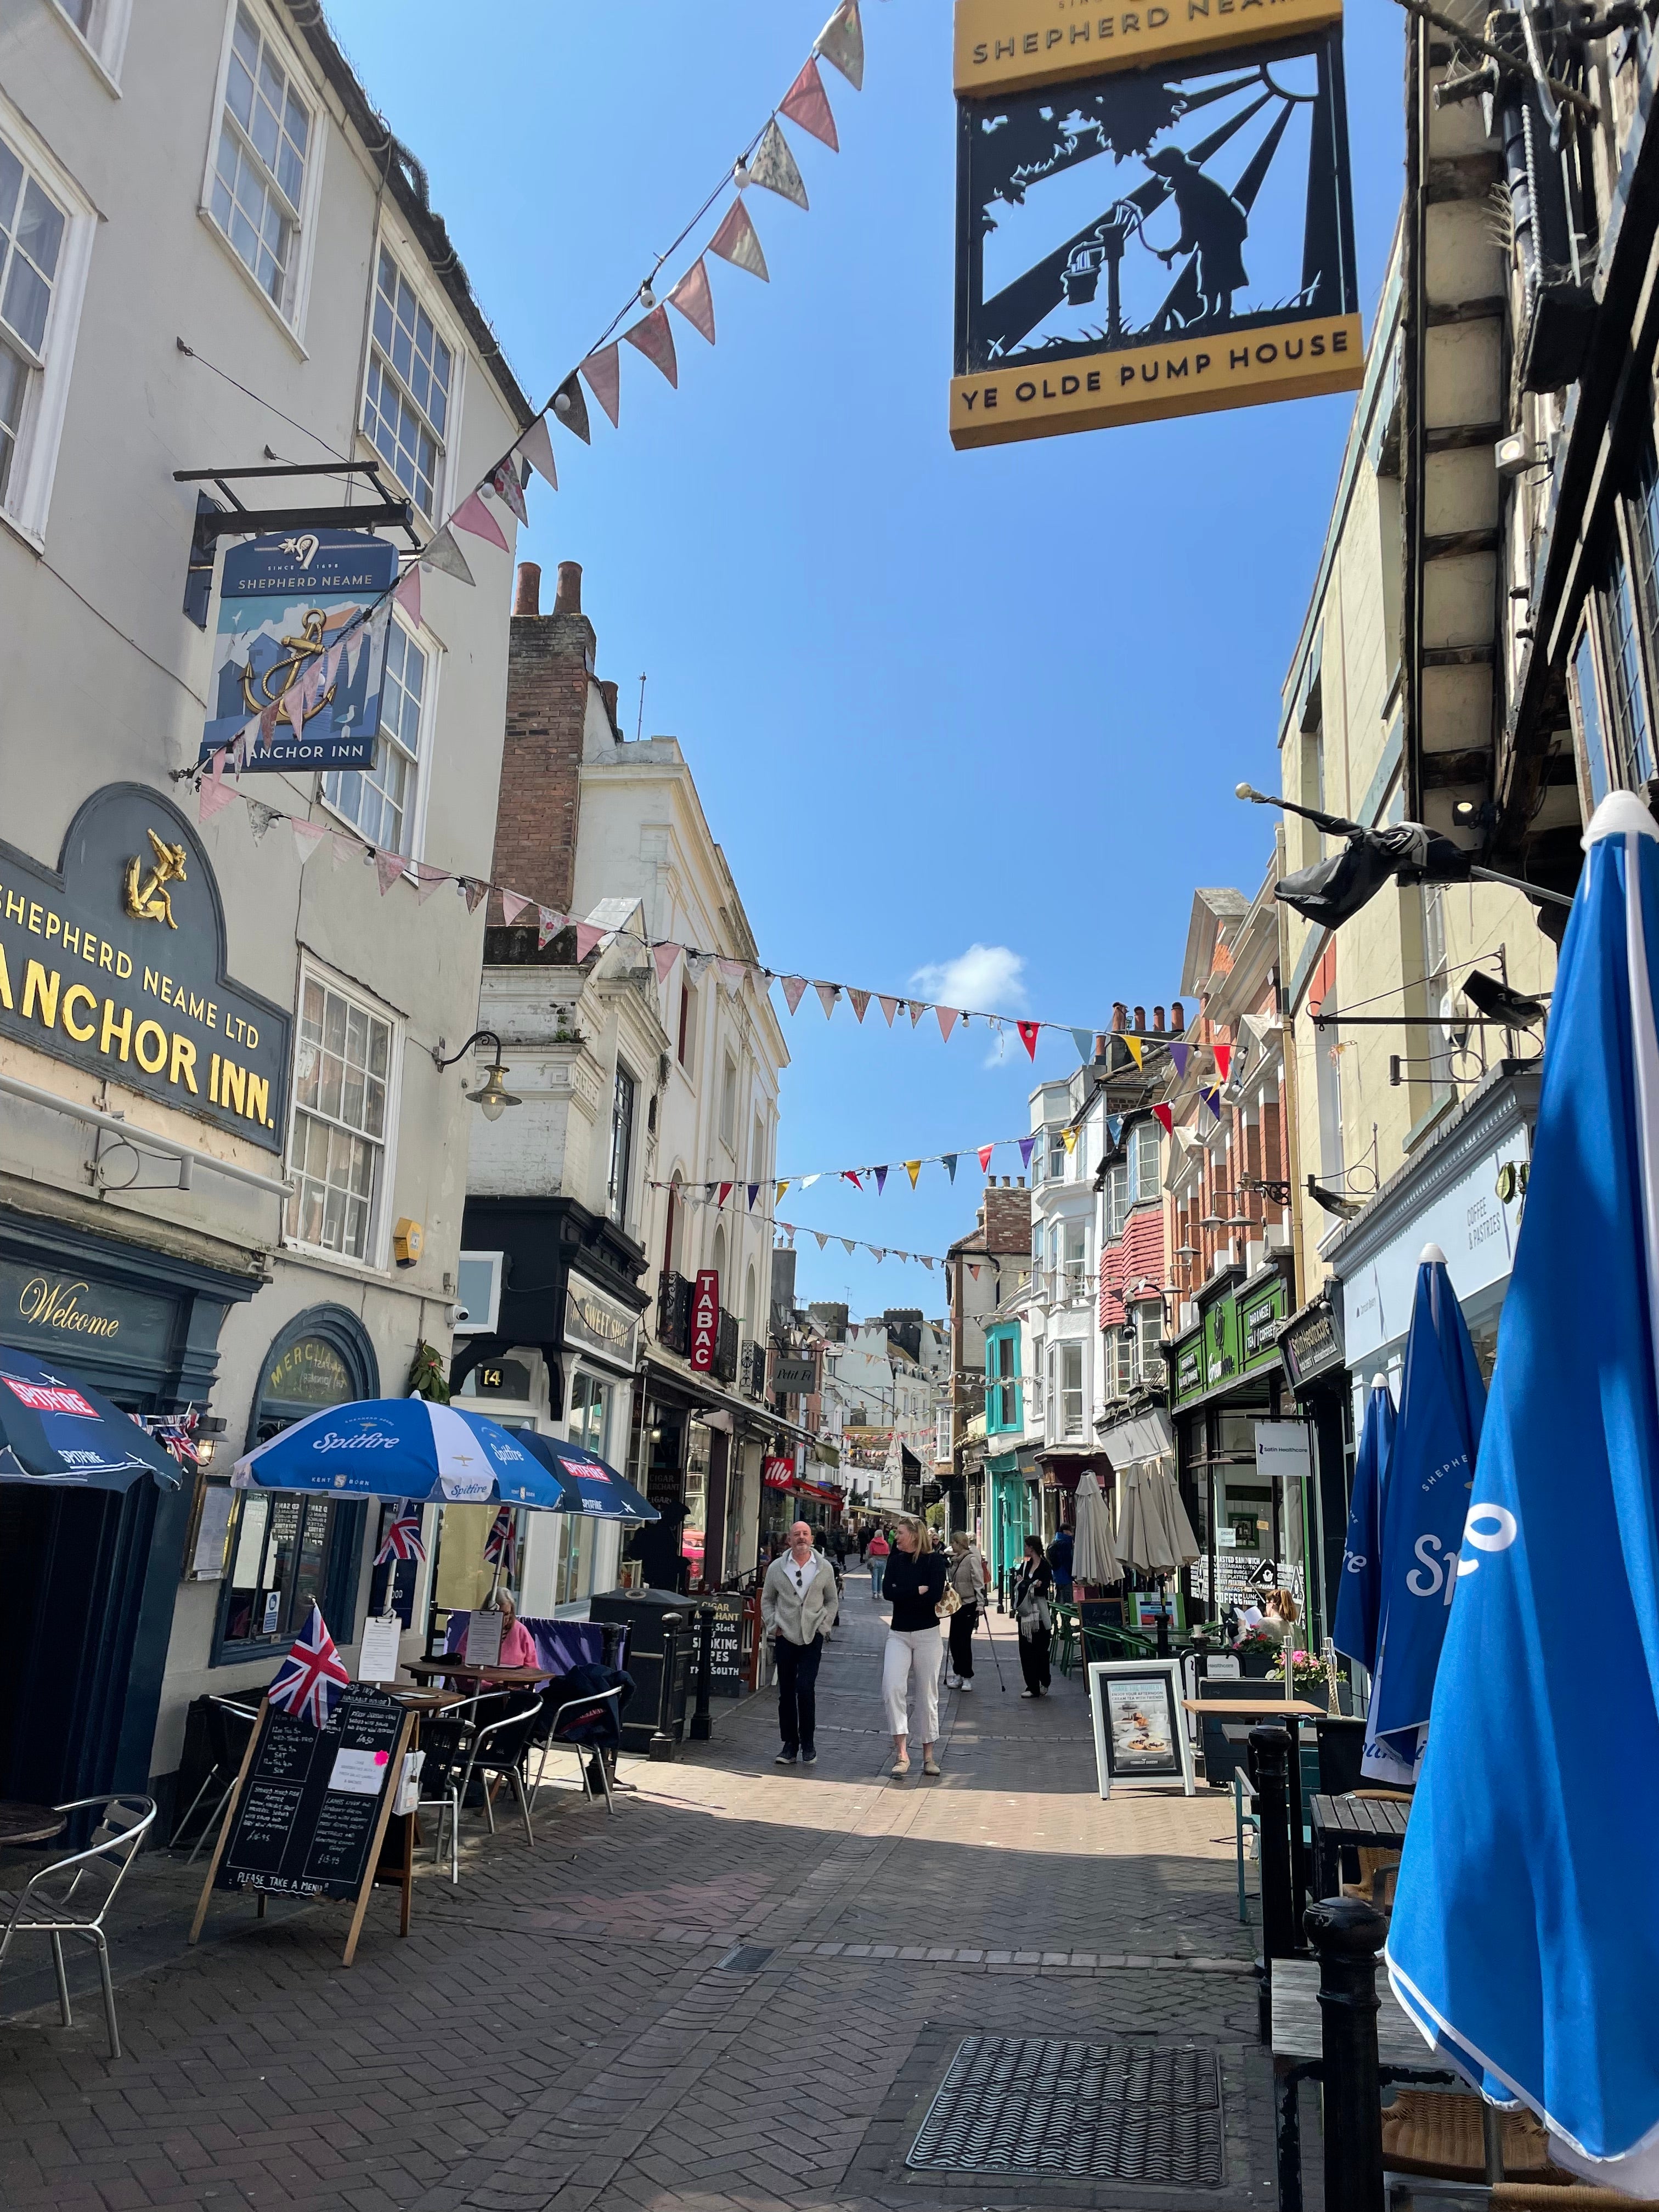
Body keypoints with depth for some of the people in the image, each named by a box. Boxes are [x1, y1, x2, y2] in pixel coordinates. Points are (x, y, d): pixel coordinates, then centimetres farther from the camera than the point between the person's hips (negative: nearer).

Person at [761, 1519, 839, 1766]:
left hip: (812, 1637, -1)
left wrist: (824, 1626, 3)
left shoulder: (824, 1568, 3)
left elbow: (831, 1601, 14)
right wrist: (773, 1626, 2)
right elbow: (767, 1600, 13)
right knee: (786, 1692, 4)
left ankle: (808, 1745, 3)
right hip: (785, 1637, 1)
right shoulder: (776, 1568, 3)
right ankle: (790, 1745, 14)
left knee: (806, 1688, -11)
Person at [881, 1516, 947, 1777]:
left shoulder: (933, 1560, -5)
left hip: (927, 1634, -3)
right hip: (898, 1634, 3)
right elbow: (889, 1592, -7)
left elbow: (935, 1595, -18)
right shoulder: (895, 1560, 7)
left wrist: (903, 1594, -10)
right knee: (892, 1687, -14)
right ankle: (901, 1752, -11)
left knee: (927, 1694, 3)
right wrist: (919, 1591, -13)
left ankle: (928, 1755, 14)